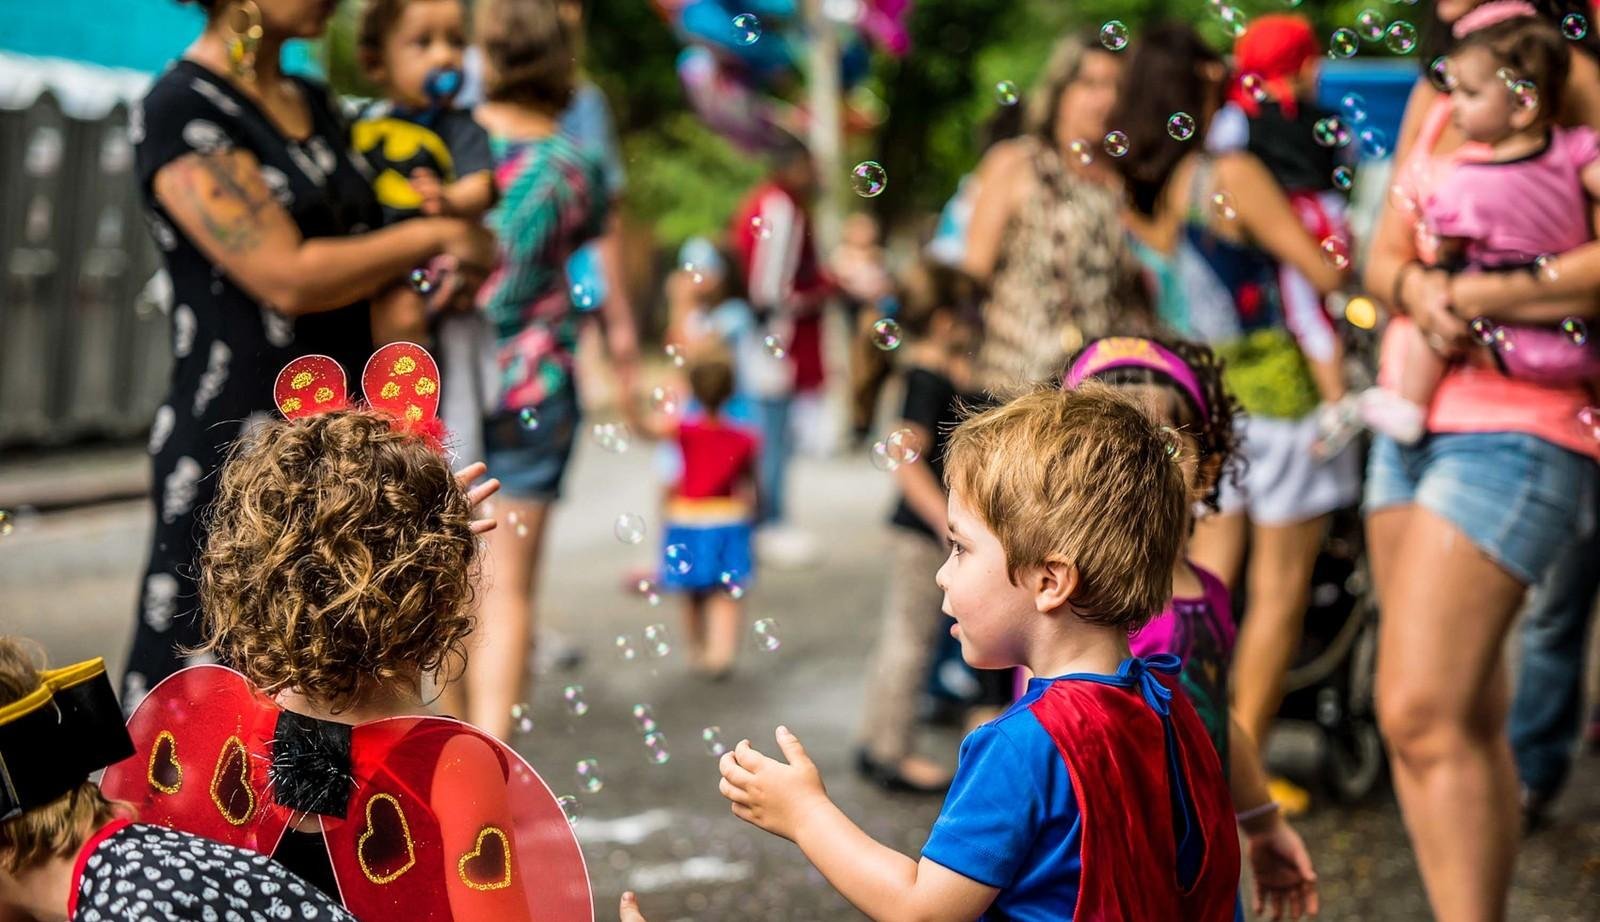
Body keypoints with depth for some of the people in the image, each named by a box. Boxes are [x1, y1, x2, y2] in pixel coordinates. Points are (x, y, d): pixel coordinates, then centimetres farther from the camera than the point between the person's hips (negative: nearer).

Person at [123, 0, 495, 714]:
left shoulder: (316, 106, 14)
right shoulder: (180, 110, -10)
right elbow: (286, 276, -18)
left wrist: (454, 267, 4)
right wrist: (435, 237, -7)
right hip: (230, 445, -8)